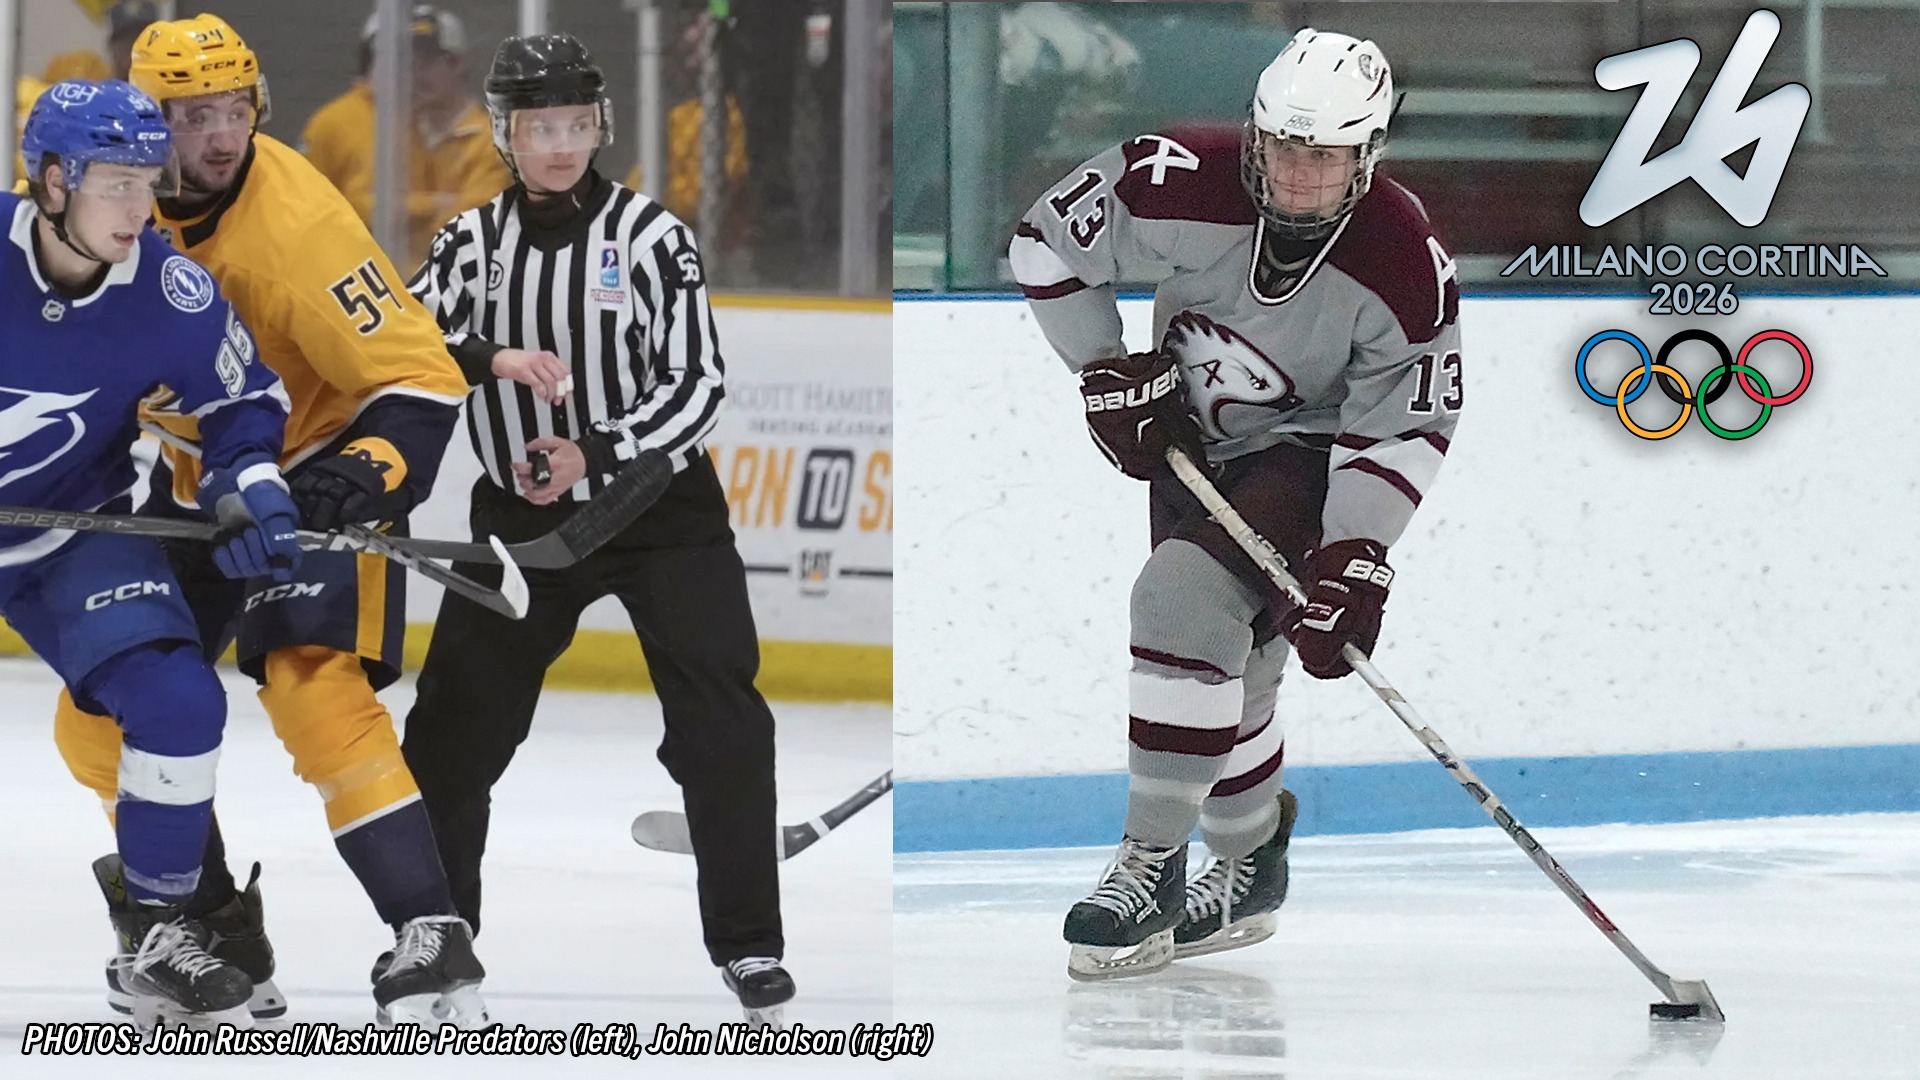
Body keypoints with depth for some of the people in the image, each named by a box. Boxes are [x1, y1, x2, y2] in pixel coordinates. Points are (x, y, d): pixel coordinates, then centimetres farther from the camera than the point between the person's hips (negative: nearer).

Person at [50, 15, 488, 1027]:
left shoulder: (297, 224, -27)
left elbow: (422, 381, -25)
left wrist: (368, 477, -39)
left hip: (317, 475, -7)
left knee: (318, 694, -26)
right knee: (98, 719, 3)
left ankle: (431, 936, -25)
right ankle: (215, 932, 18)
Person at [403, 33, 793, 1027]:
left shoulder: (650, 236, -10)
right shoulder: (472, 242, 0)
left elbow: (696, 385, -11)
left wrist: (598, 457, -23)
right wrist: (493, 359, -28)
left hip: (659, 507, -3)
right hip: (521, 515, 3)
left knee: (718, 717, -15)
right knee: (455, 722, 6)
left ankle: (747, 944, -8)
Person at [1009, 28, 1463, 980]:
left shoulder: (1407, 268, -27)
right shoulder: (1178, 188, -25)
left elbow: (1406, 428, -18)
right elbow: (1047, 242, -8)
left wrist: (1354, 556, -26)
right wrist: (1106, 370, -9)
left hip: (1312, 455, -4)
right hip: (1189, 443, 5)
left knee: (1186, 601, -26)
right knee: (1226, 673, 13)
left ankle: (1154, 865, -19)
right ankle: (1249, 868, 37)